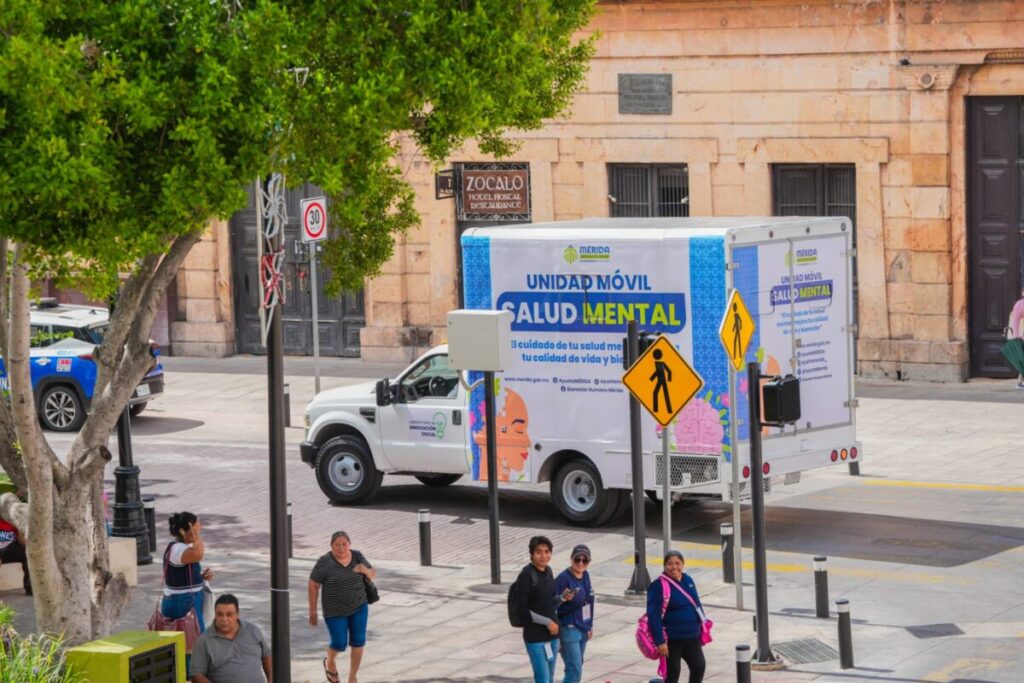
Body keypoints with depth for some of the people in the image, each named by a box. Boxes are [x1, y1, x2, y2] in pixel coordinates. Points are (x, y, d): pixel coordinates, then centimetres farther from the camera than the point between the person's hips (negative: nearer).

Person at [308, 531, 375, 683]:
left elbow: (372, 575, 1)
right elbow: (313, 585, -13)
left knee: (358, 641, 2)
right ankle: (330, 661, 34)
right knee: (340, 644, 2)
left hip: (358, 605, 3)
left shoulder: (357, 557, -7)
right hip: (336, 609, -3)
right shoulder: (325, 563, -19)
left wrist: (365, 570, -21)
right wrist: (312, 611, -10)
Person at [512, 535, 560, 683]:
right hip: (535, 636, -8)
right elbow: (522, 610, -17)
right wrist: (547, 622, -15)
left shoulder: (548, 571, 7)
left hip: (551, 634, 8)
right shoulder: (527, 575, -15)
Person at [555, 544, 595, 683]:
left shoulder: (585, 575, 6)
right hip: (569, 630, -8)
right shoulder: (563, 578, -18)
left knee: (575, 669, 14)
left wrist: (589, 626, 20)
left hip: (582, 629, 8)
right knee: (575, 672, -11)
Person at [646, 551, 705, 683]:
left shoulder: (688, 580, 8)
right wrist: (660, 641, -22)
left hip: (692, 637, 7)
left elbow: (697, 604, 19)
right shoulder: (659, 585, -15)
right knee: (672, 672, 0)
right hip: (672, 640, -7)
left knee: (699, 666, 9)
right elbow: (654, 616, -19)